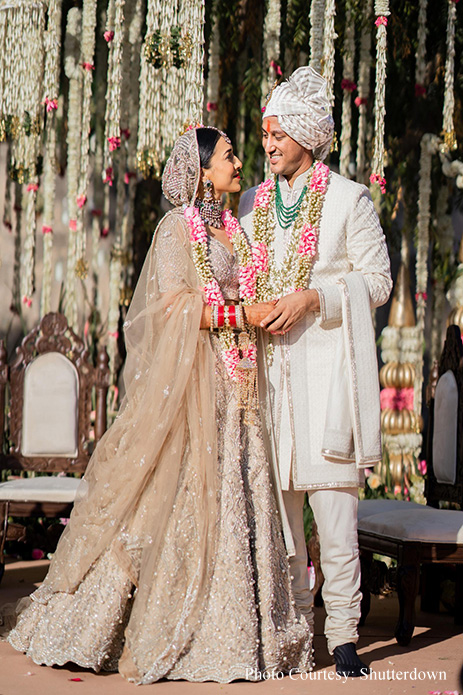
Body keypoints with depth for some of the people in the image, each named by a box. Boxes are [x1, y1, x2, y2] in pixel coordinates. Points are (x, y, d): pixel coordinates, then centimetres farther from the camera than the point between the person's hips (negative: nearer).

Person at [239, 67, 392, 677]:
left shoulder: (349, 199, 3)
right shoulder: (253, 203, 16)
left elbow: (376, 279, 1)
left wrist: (312, 297, -12)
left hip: (326, 360, -4)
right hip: (268, 362, 4)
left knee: (332, 498, -7)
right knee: (275, 496, 3)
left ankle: (343, 633, -1)